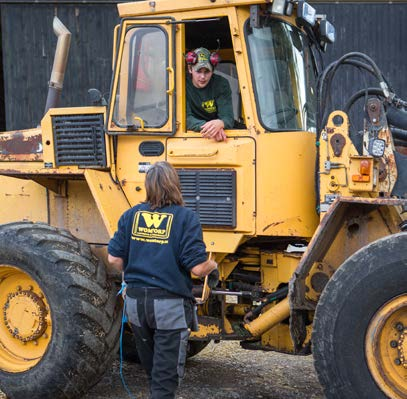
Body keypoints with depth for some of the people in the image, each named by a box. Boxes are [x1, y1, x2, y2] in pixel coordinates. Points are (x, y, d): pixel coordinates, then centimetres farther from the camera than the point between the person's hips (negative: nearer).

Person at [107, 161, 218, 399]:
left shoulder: (131, 215, 2)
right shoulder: (186, 218, -10)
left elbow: (114, 259, 2)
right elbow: (197, 267, -15)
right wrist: (213, 267, 7)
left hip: (136, 301, 5)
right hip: (170, 304, -5)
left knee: (151, 367, 23)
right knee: (166, 373, 5)